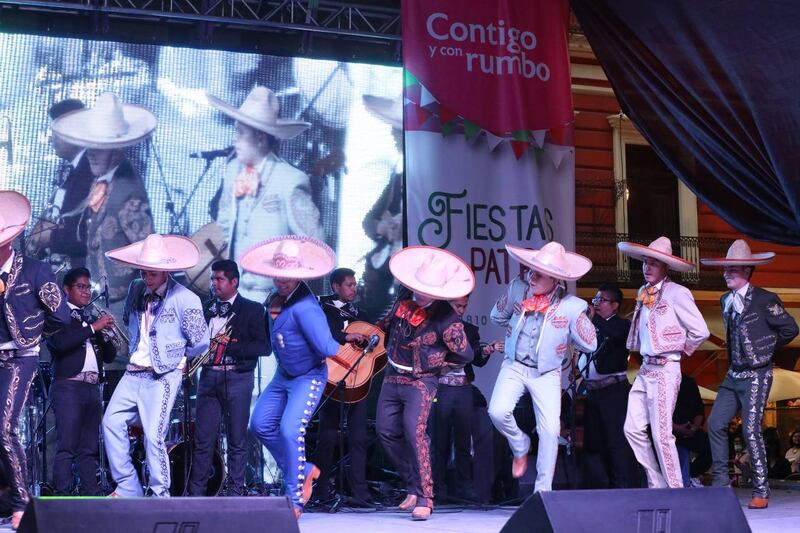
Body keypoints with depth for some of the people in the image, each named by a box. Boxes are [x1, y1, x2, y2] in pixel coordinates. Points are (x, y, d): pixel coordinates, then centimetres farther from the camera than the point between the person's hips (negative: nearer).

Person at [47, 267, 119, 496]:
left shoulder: (92, 318, 21)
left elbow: (109, 356, 17)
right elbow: (59, 342, -17)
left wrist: (107, 332, -2)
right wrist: (93, 327, -15)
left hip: (93, 388, 6)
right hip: (68, 387, -6)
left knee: (89, 448, 6)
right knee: (66, 446, -11)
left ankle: (91, 494, 6)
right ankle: (62, 496, -13)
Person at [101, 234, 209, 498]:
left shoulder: (185, 299, -12)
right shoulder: (136, 290, 7)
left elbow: (200, 343, -8)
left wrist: (174, 356, 6)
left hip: (163, 376, -7)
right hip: (134, 373, 7)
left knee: (154, 436, -10)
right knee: (112, 422, -1)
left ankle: (161, 496, 2)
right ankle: (127, 488, 7)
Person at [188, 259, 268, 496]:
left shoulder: (252, 310, 2)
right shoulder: (205, 308, 15)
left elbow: (263, 347, -5)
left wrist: (231, 345, -15)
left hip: (237, 377, -3)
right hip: (209, 377, 3)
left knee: (237, 439, 1)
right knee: (203, 438, 1)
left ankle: (236, 491, 7)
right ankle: (196, 492, 7)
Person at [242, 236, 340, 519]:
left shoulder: (304, 307, -30)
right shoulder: (278, 295, -1)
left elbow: (327, 347, -34)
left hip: (308, 377, -9)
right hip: (283, 375, 9)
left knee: (290, 430, -19)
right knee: (261, 425, 8)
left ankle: (294, 499, -6)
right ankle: (303, 470, 23)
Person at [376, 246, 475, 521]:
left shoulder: (446, 318, -19)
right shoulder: (404, 300, -1)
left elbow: (465, 355, -11)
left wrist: (435, 362, -2)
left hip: (421, 382, -7)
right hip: (392, 377, 7)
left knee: (415, 433, -21)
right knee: (387, 433, 7)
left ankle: (424, 499, -16)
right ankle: (414, 486, 22)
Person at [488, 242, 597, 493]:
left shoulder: (572, 306, -16)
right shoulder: (517, 288, -7)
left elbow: (590, 344, -8)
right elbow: (497, 316, 12)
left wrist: (560, 335, -4)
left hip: (546, 373, -1)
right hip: (514, 366, 1)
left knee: (550, 430, -5)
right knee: (498, 412, -20)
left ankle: (543, 489, 10)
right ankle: (520, 447, 13)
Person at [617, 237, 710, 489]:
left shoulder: (676, 293, -10)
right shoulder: (643, 293, 13)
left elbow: (700, 331, -10)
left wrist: (681, 350, 3)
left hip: (665, 370, -8)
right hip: (645, 368, 8)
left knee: (661, 433, -7)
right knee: (633, 428, 4)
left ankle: (675, 490, 3)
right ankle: (656, 485, 15)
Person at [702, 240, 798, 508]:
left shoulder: (765, 300, -12)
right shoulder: (726, 300, 10)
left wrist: (767, 348, 4)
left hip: (756, 376, -7)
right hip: (733, 375, 7)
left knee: (751, 431, -9)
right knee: (715, 423, 1)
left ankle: (761, 491, 0)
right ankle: (720, 481, 11)